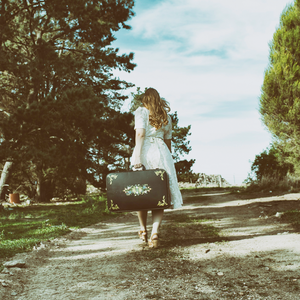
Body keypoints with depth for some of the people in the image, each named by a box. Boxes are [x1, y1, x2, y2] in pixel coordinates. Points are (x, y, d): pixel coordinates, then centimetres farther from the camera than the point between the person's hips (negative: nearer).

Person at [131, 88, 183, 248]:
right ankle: (155, 233, -14)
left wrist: (137, 157, -15)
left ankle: (143, 230, 22)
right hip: (161, 151, 2)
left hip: (145, 150, -2)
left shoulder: (141, 111, 4)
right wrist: (168, 159, 28)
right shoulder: (166, 116, 17)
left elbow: (140, 134, -11)